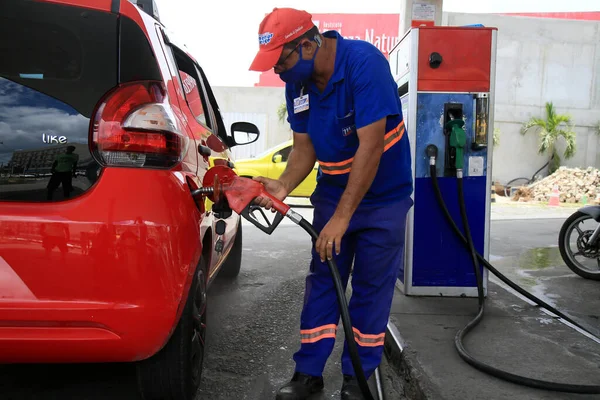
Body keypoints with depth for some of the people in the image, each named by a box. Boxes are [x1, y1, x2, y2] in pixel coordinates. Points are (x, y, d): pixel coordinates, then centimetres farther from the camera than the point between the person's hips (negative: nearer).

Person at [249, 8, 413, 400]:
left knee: (371, 287, 4)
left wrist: (342, 216, -30)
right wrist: (283, 186, -20)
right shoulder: (297, 83, -6)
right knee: (322, 282, 7)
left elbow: (370, 146, -30)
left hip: (383, 195, -5)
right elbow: (304, 148, 0)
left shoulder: (364, 62, -26)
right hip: (332, 191, 5)